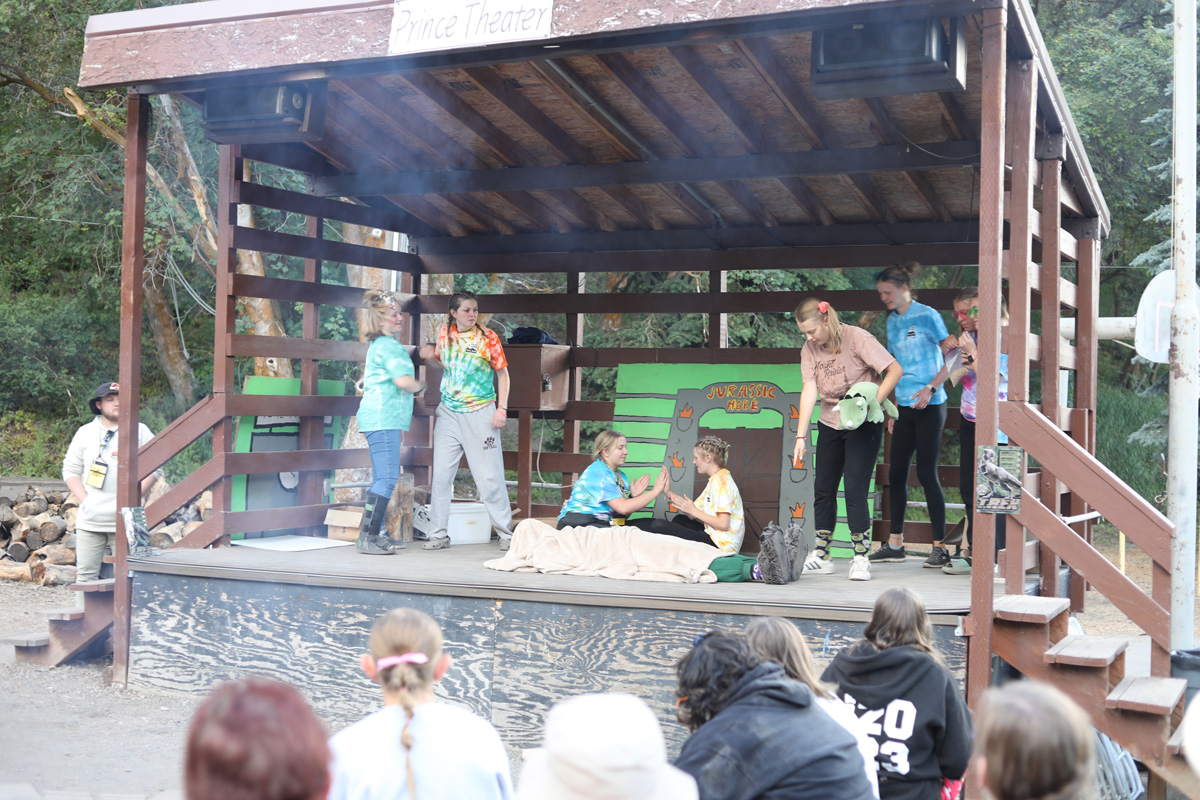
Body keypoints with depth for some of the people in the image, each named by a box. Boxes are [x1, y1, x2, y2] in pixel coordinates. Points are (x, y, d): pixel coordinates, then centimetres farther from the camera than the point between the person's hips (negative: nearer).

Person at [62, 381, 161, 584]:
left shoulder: (140, 432, 6)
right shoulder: (86, 432, 11)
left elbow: (155, 469, 4)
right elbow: (70, 470, 11)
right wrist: (84, 500, -4)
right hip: (90, 519, 2)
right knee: (86, 575, 1)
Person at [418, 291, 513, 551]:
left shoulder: (488, 337, -4)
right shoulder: (444, 333, 6)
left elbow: (503, 373, 0)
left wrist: (502, 409, -8)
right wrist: (430, 353, 1)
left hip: (480, 414, -4)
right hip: (449, 413, 4)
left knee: (489, 477, -2)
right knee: (441, 476, 2)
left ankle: (506, 533, 8)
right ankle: (439, 534, 11)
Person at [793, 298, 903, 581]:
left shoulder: (857, 338, -15)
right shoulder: (809, 350, -1)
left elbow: (895, 370, -17)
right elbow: (809, 391, -9)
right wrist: (801, 436, -17)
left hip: (863, 425, -5)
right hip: (829, 425, 5)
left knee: (854, 489, -12)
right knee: (823, 489, 6)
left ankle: (861, 558, -3)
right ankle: (821, 557, 16)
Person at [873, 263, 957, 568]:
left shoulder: (926, 316, -7)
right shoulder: (892, 321, 12)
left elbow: (952, 358, -8)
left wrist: (930, 388, -20)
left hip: (929, 407, -7)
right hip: (905, 408, 7)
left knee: (926, 474, -6)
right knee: (897, 473, 7)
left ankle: (940, 547, 2)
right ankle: (895, 545, 14)